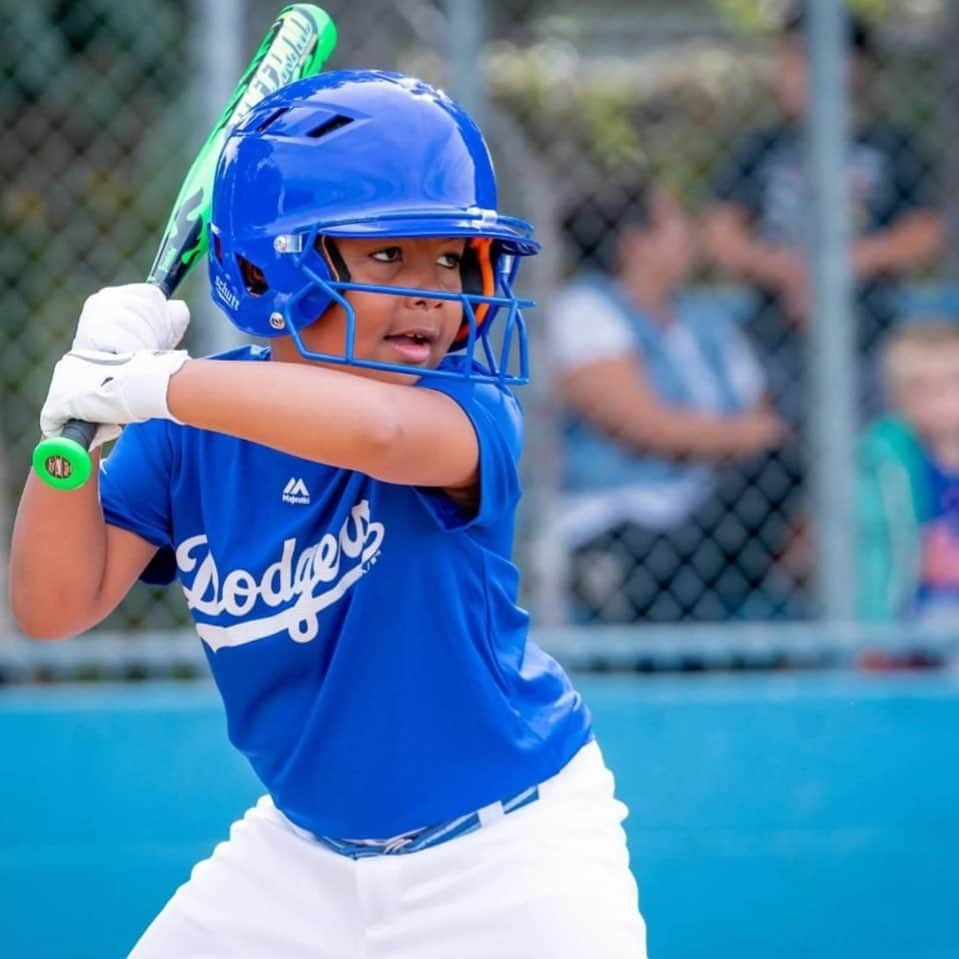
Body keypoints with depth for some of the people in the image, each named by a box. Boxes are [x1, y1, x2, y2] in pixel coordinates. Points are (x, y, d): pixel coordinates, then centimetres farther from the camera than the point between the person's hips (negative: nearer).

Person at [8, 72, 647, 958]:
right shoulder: (196, 428, -8)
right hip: (301, 853, 4)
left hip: (512, 853, -4)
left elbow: (381, 429, -46)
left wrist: (144, 385, -41)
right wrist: (79, 421, -27)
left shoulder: (472, 410, -21)